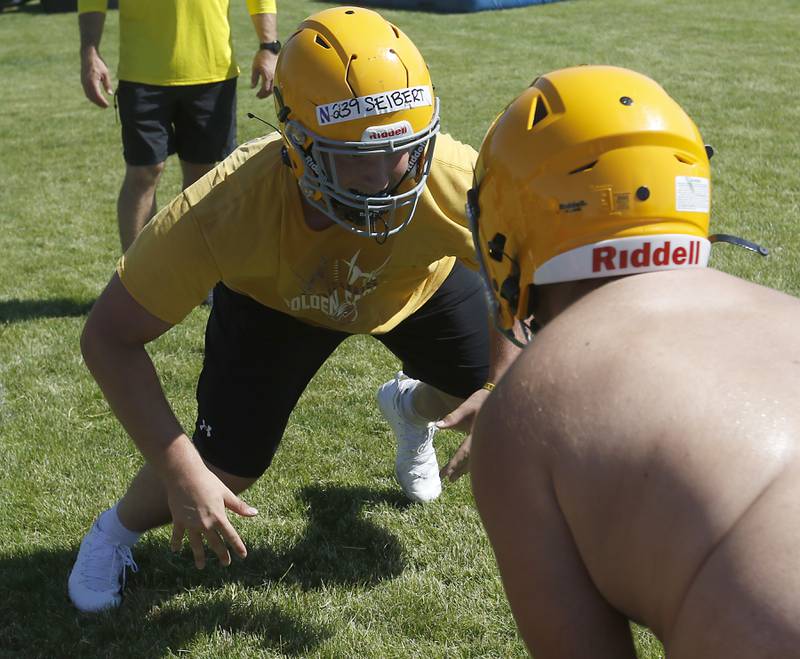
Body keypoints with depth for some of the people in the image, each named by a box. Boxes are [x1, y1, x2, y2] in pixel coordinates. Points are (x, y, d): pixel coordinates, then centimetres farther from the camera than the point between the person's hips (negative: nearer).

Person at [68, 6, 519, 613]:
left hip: (419, 286, 3)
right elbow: (110, 337, -35)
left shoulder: (452, 180, -41)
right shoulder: (227, 208, -44)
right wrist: (179, 473, -41)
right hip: (276, 300, -2)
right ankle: (117, 531, 25)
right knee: (225, 469, -12)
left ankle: (410, 408, 39)